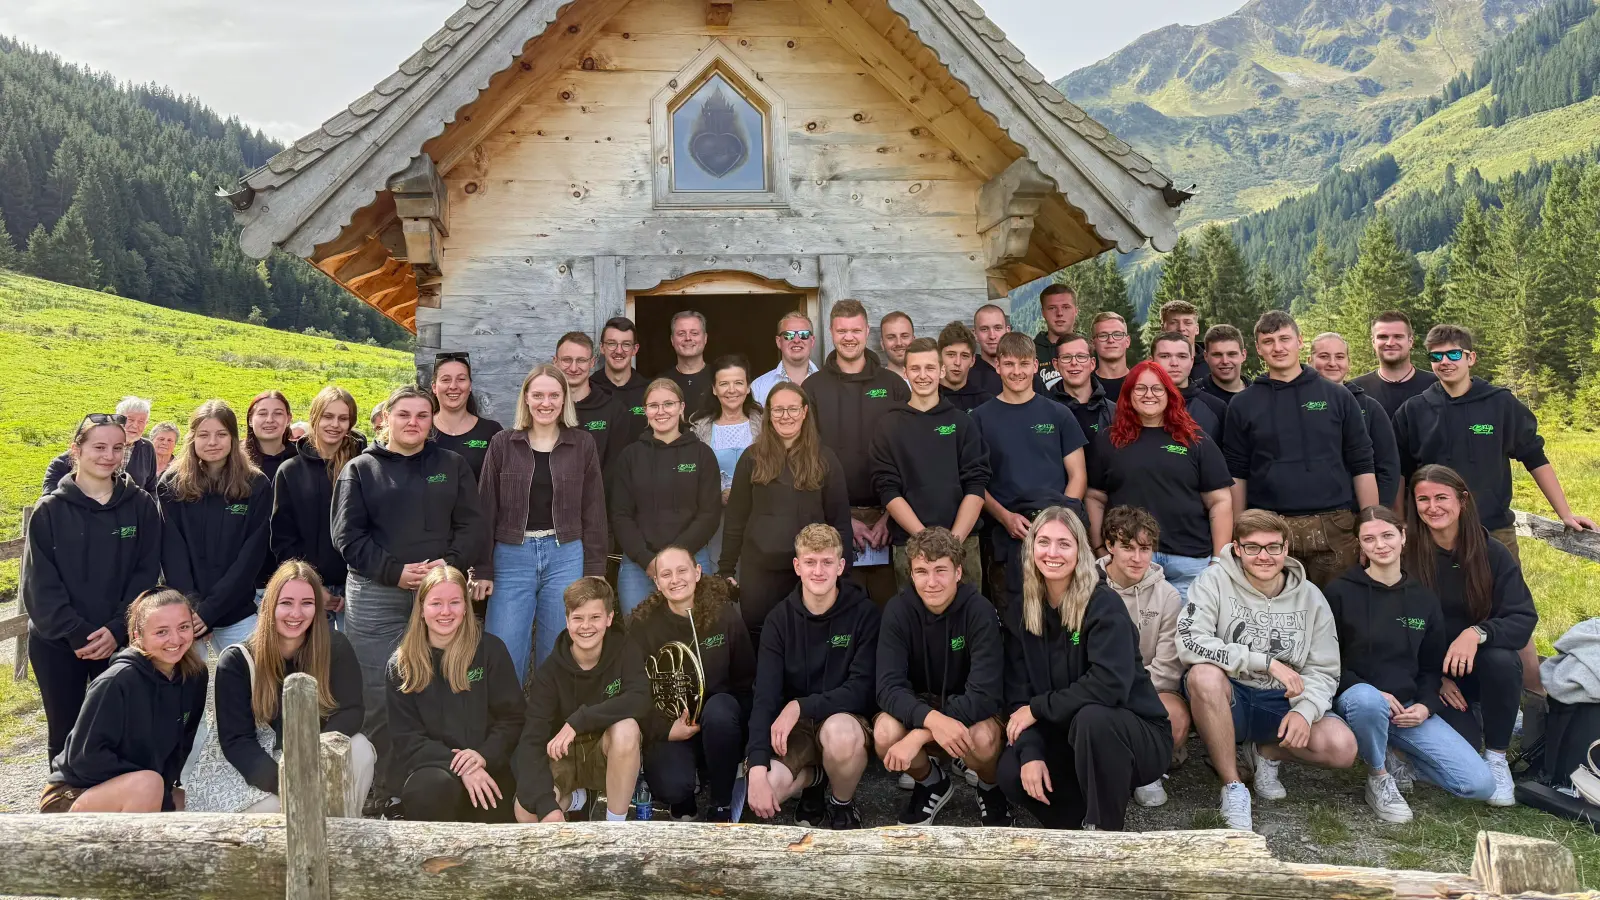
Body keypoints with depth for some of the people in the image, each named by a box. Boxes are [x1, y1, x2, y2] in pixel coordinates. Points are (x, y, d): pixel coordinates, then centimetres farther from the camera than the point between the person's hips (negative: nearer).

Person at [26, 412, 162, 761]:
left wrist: (118, 629, -14)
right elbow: (40, 585, -5)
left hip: (120, 642, 0)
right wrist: (78, 633, -15)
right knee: (64, 733, 10)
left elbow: (147, 573, -3)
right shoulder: (50, 510, -1)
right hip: (57, 644, 0)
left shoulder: (140, 505, 0)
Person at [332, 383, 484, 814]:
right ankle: (379, 791, 7)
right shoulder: (360, 469, 8)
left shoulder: (452, 465, 13)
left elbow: (472, 526, 7)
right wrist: (395, 571, -12)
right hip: (375, 597, -1)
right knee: (378, 698, -4)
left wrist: (450, 563, -11)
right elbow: (347, 536, -1)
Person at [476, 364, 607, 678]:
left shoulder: (583, 444, 4)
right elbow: (486, 510, 4)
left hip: (565, 558, 0)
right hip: (511, 558, 0)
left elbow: (593, 511, 4)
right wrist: (483, 570, 0)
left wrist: (594, 572, 0)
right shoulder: (502, 443, 4)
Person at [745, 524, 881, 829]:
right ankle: (814, 777, 10)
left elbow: (862, 690, -14)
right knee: (764, 791, -27)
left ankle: (842, 804, -4)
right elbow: (765, 697, -13)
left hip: (844, 718, -2)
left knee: (839, 732, -38)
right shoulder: (780, 619, -5)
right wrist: (757, 768, -25)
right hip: (795, 726, 2)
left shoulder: (864, 614, -11)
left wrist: (800, 706, -26)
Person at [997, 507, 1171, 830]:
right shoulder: (1019, 614, 0)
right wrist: (1031, 753, -21)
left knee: (1091, 718, -36)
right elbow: (1019, 694, -4)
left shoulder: (1104, 604, -16)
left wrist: (1038, 708, -20)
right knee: (1011, 772, -22)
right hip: (1068, 738, 4)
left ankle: (1103, 830, -16)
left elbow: (1109, 684, -28)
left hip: (1136, 735, -4)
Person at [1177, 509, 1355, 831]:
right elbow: (1189, 643, -24)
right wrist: (1267, 662, -23)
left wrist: (1305, 710, -18)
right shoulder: (1215, 581, -9)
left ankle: (1266, 752, 11)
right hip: (1230, 700, -3)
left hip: (1282, 705, 3)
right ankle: (1232, 786, -18)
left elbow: (1323, 671, 4)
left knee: (1343, 747, -23)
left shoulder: (1309, 597, 4)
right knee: (1204, 674, -37)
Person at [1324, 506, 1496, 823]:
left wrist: (1426, 706, -7)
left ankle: (1393, 759, 12)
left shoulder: (1424, 599, 9)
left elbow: (1433, 666, 13)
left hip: (1409, 708, 4)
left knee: (1481, 784, -12)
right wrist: (1374, 693, -19)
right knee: (1367, 700, -42)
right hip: (1358, 698, -3)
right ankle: (1379, 777, -12)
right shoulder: (1340, 592, -4)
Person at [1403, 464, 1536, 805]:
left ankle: (1497, 756, -10)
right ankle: (1466, 714, 14)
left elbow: (1524, 620, -13)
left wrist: (1478, 633, -32)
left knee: (1502, 659, -34)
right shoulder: (1405, 556, -10)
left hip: (1479, 663, 1)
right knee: (1463, 739, -27)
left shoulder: (1492, 554, -6)